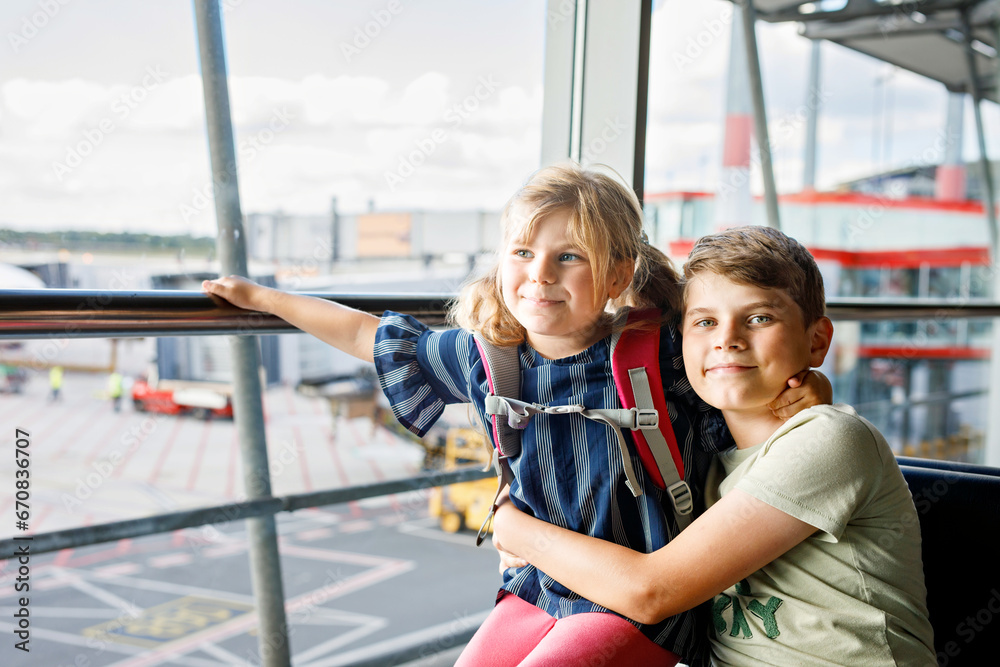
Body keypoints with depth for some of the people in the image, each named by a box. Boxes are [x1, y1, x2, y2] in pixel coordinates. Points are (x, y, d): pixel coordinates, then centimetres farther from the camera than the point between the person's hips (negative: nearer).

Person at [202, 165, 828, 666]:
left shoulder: (662, 353, -15)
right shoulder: (483, 358, -4)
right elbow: (373, 336, 9)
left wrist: (800, 390, -21)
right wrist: (262, 296, 16)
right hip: (538, 589, 4)